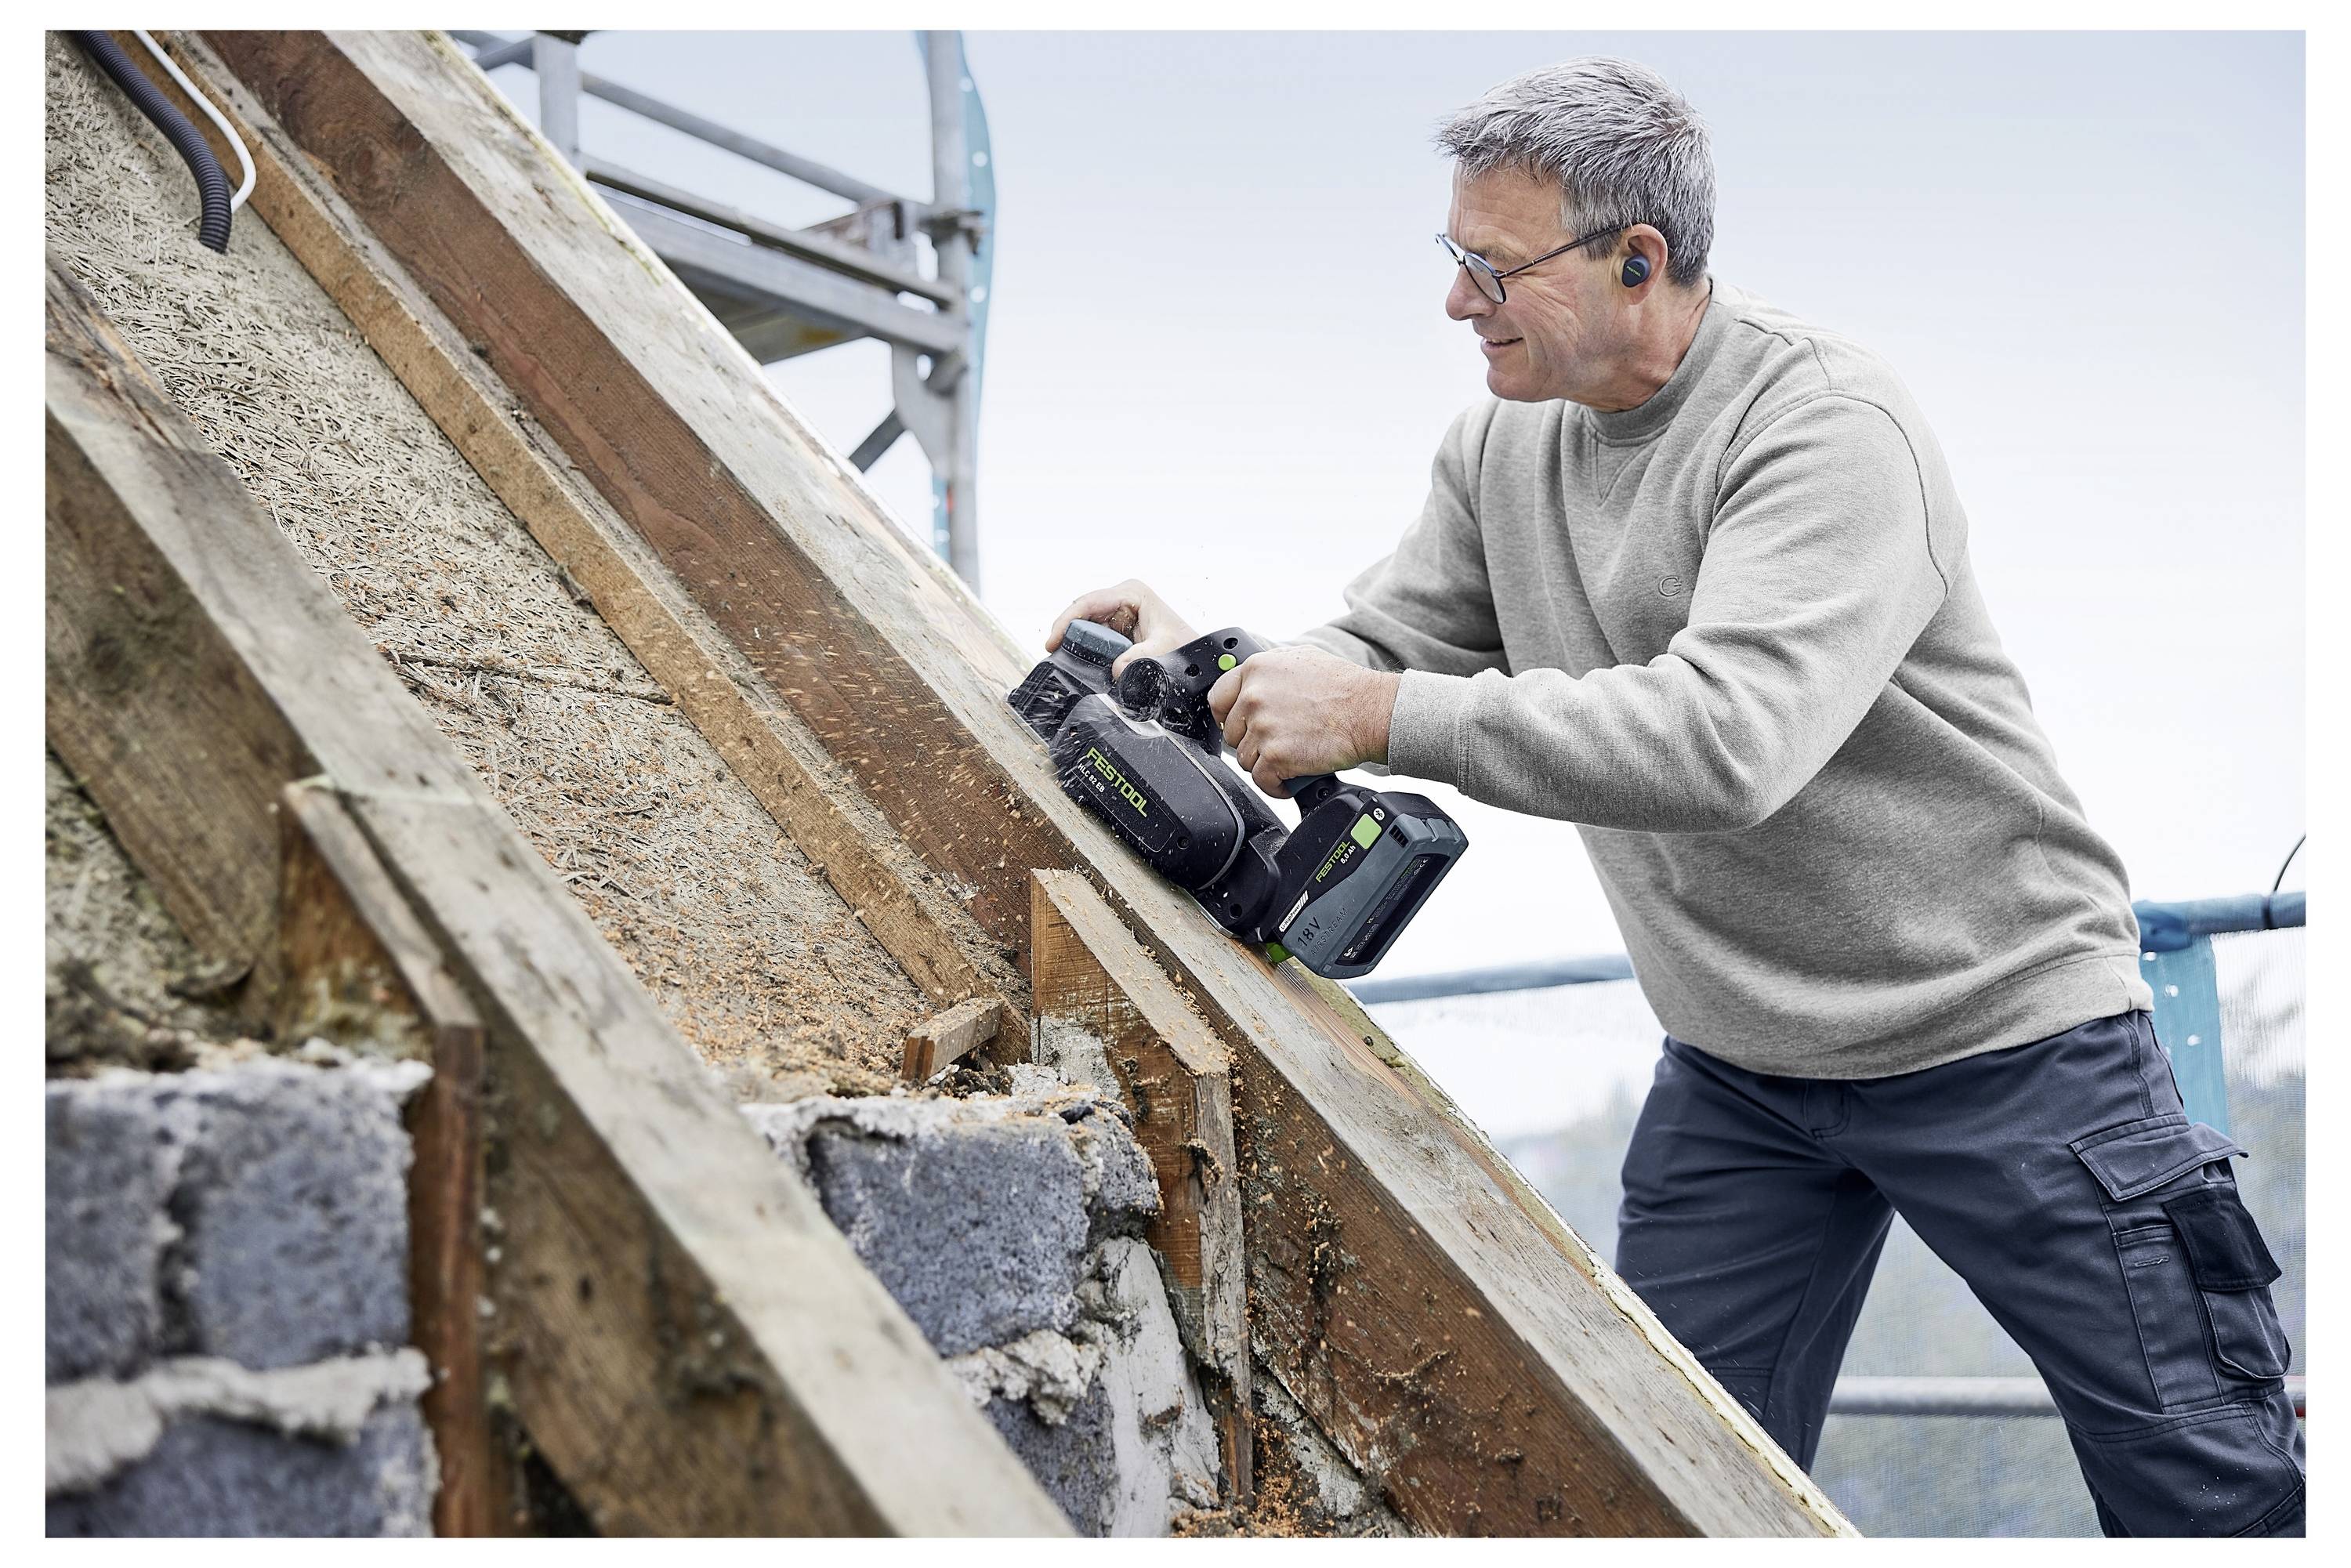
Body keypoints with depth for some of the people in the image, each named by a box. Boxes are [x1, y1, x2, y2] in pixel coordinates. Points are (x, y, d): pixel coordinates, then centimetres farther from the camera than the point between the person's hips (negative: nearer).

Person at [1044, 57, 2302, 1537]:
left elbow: (1728, 737, -36)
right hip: (1738, 1074, 6)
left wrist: (1378, 717, -37)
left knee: (2221, 1497, 5)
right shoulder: (1506, 445, 1)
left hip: (2003, 1029, -6)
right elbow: (1388, 643, 8)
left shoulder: (1828, 423, -23)